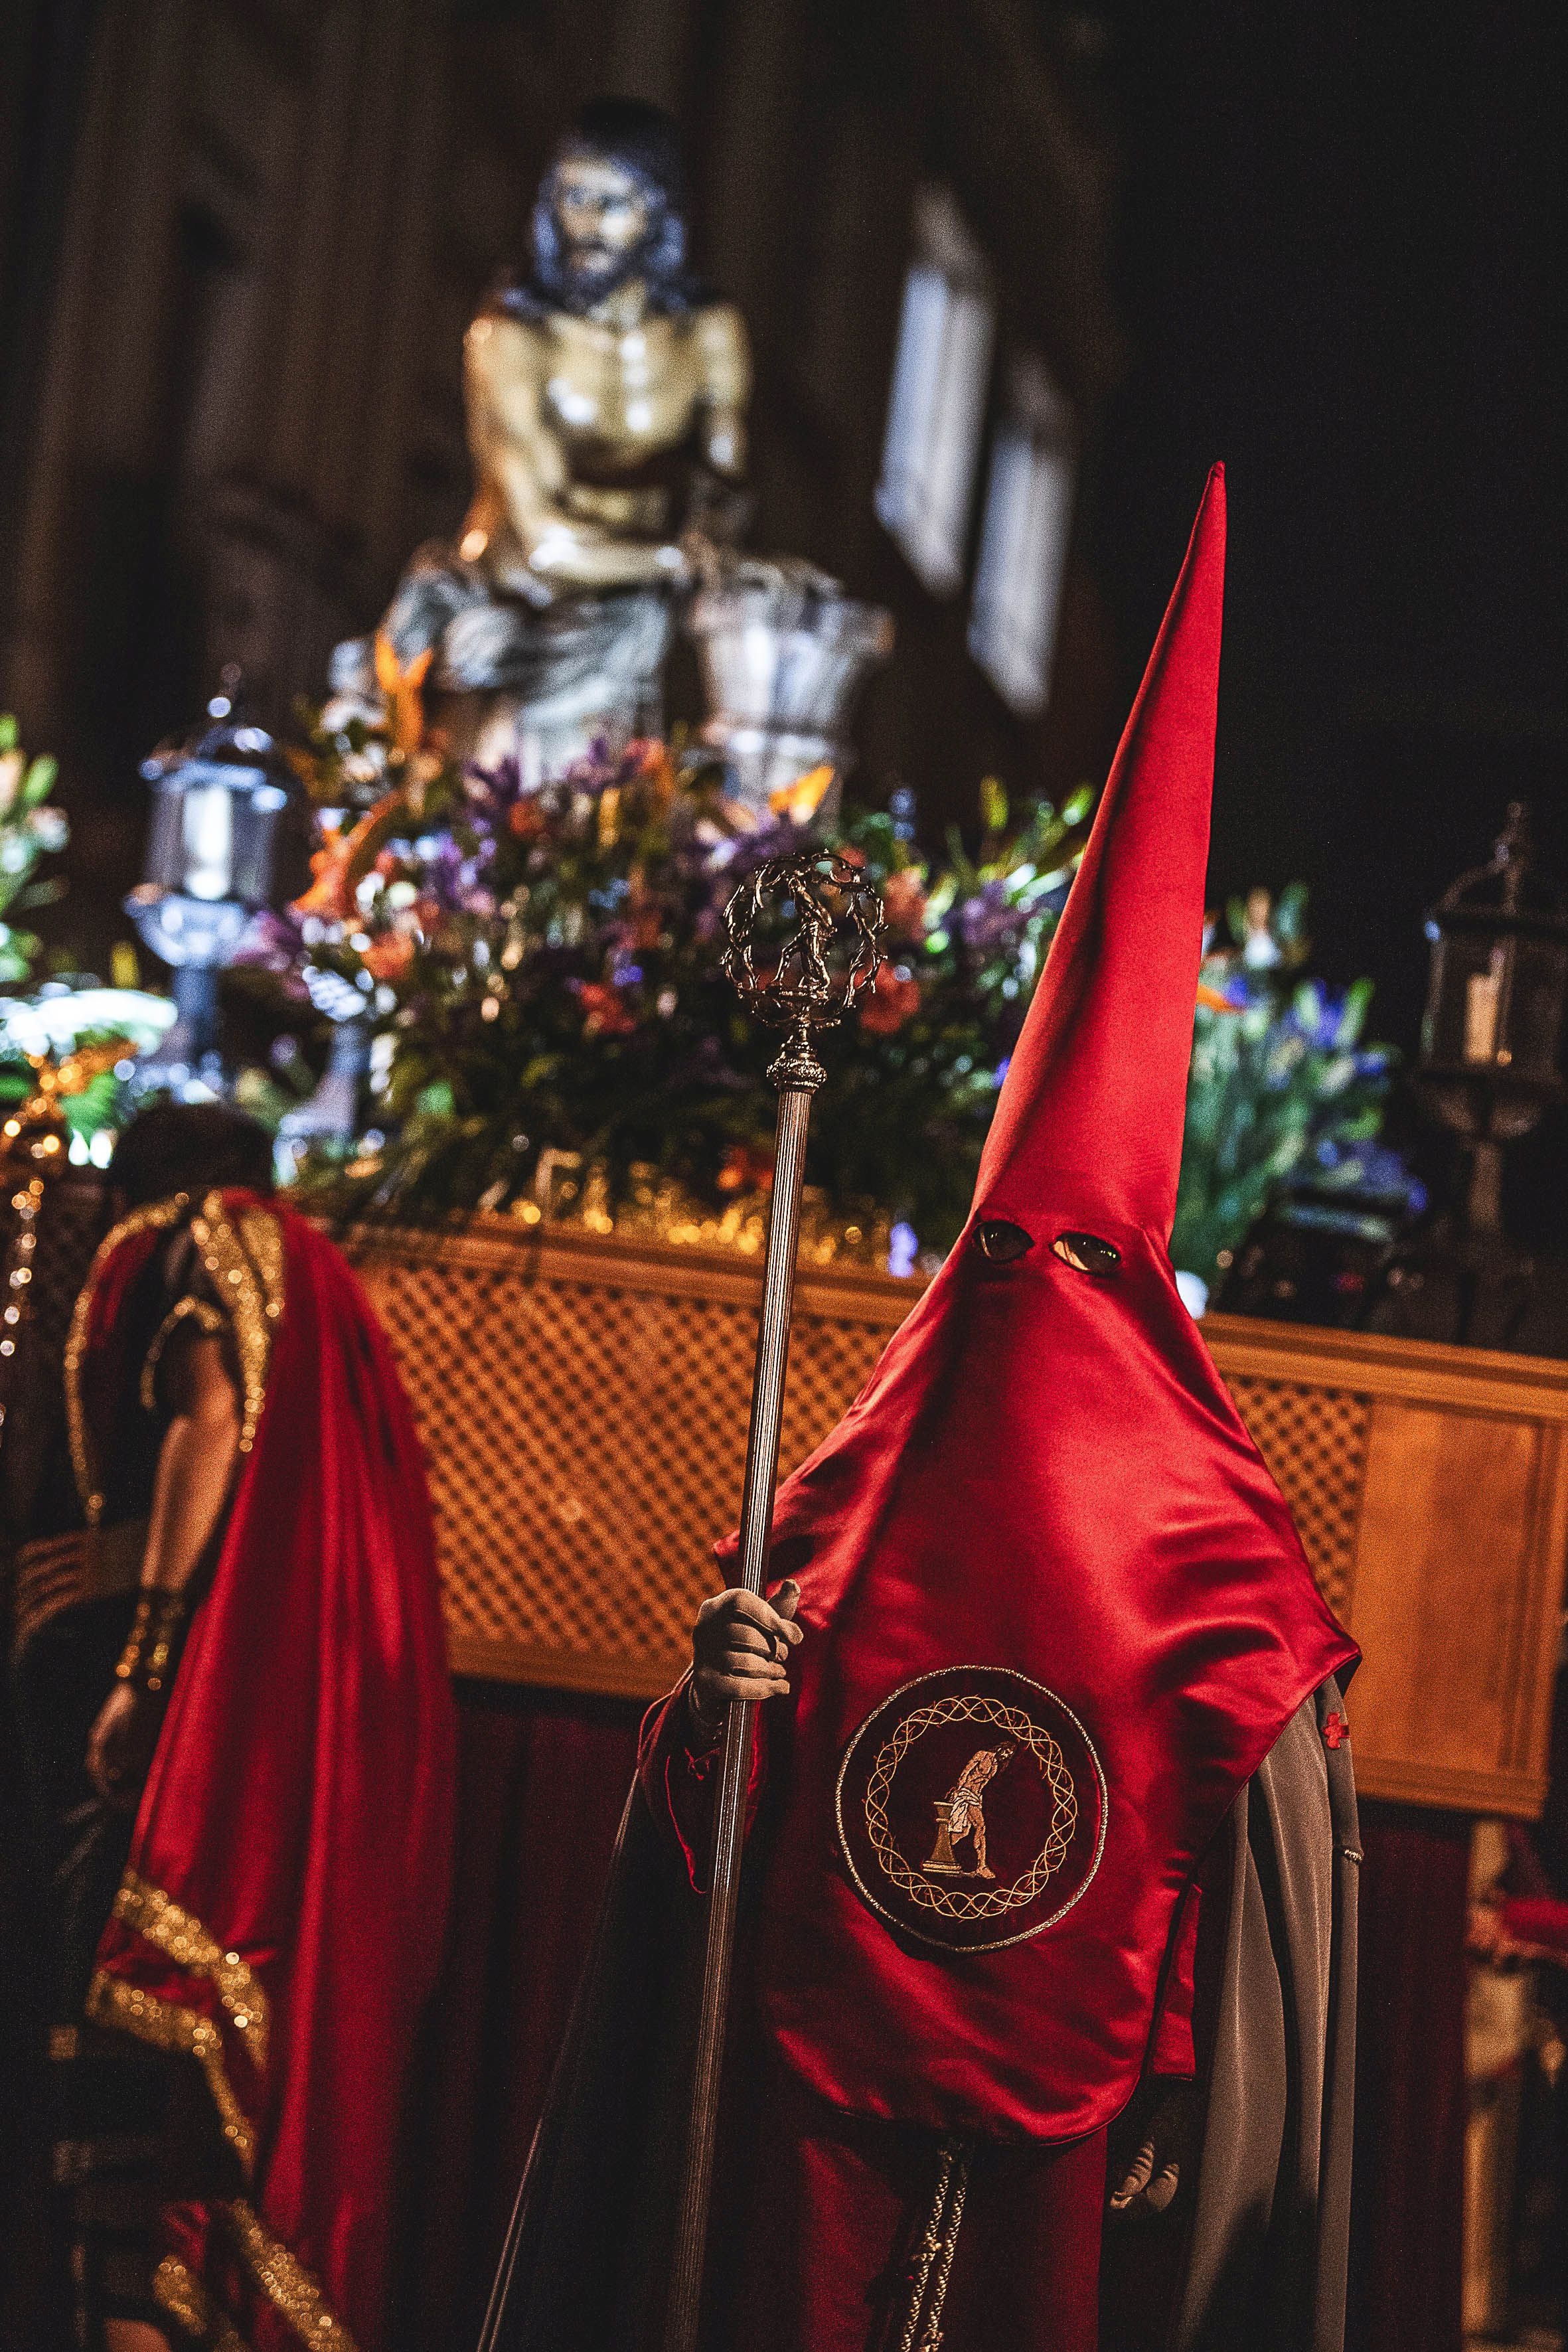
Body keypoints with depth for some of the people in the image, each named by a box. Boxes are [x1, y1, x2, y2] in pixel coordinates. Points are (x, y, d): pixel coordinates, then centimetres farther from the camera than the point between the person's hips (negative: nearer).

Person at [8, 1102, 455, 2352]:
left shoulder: (209, 1241, 6)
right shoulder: (313, 1271, 29)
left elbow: (210, 1423, -11)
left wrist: (143, 1661, -18)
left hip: (212, 1651, -9)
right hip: (324, 1692, 9)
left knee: (133, 1988, -16)